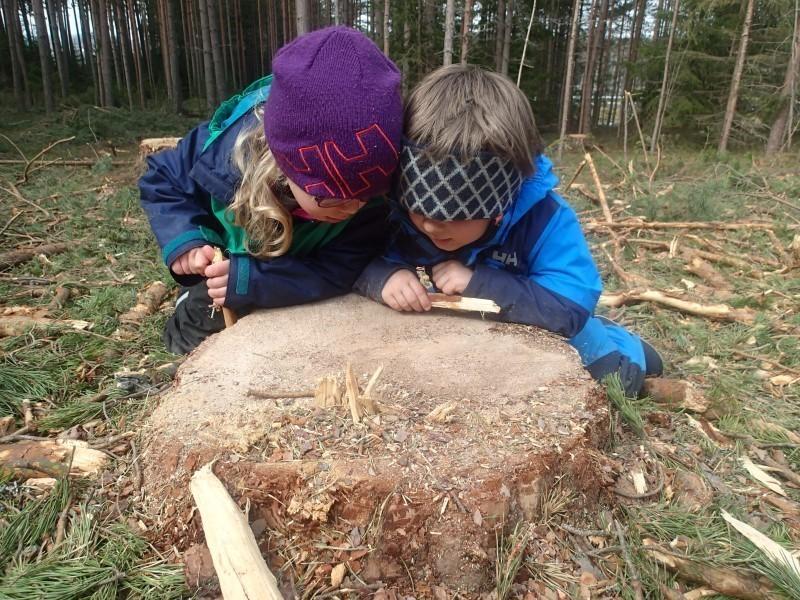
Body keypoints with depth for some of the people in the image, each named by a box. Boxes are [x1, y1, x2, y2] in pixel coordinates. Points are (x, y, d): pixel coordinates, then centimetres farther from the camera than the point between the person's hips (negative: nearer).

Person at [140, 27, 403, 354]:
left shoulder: (368, 185, -38)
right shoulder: (226, 153, -36)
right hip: (219, 271, 1)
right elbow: (162, 180, -16)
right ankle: (185, 329, 56)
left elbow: (338, 270, -37)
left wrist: (249, 280, -46)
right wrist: (185, 243, -33)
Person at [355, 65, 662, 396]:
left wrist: (479, 282, -47)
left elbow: (573, 304, -44)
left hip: (541, 335, -3)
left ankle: (622, 348, 37)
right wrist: (385, 276, -45)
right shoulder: (402, 208, -29)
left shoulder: (544, 218, -38)